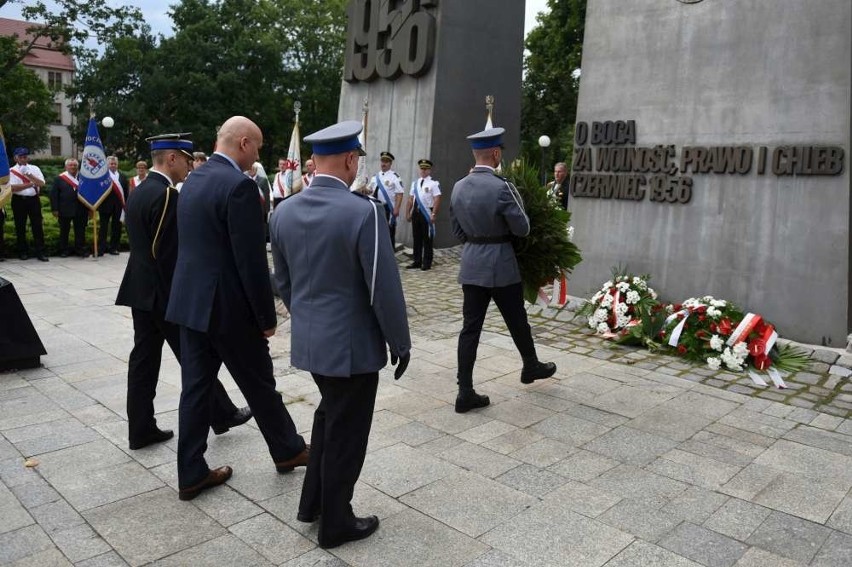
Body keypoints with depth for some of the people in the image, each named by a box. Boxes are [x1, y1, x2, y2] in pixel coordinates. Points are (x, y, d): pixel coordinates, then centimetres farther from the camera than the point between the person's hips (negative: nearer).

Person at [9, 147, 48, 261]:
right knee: (20, 227, 6)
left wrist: (29, 175, -14)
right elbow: (13, 187, -11)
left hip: (34, 199, 1)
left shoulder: (35, 168, 8)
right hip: (19, 200, -1)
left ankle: (40, 252, 1)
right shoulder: (11, 171, 1)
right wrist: (31, 184, -11)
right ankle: (23, 252, 16)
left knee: (38, 226, -1)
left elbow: (41, 183, -5)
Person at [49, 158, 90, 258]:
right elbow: (54, 194, 0)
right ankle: (64, 250, 18)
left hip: (80, 210, 1)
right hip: (65, 210, -1)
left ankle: (80, 249, 14)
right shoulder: (59, 178, 1)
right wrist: (55, 209, -6)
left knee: (80, 231, 5)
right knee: (64, 231, 8)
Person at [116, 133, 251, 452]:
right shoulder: (167, 195, -19)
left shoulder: (138, 192, 11)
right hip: (165, 294, -9)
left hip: (140, 291, 9)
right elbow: (171, 255, -21)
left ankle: (141, 430, 18)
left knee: (144, 359, 11)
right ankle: (222, 414, 20)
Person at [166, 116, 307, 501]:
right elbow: (251, 260, -20)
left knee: (195, 387, 13)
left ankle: (192, 474, 22)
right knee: (259, 384, 10)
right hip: (228, 307, -8)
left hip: (190, 301, 8)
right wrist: (267, 316, -11)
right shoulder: (239, 185, -19)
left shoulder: (194, 179, 10)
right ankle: (288, 450, 31)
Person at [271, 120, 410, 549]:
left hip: (307, 339, 7)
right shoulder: (363, 211, -21)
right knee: (346, 432, 10)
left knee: (328, 415, 27)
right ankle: (336, 523, 27)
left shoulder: (283, 211, 0)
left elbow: (283, 282, 10)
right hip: (352, 344, -7)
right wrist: (400, 342, -6)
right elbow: (385, 287, -18)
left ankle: (312, 502, 38)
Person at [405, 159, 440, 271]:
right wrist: (408, 212, 10)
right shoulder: (415, 183, 14)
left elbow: (437, 199, -12)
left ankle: (427, 263, 7)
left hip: (427, 213, -6)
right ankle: (417, 262, 18)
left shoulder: (433, 183, -5)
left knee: (427, 239, 0)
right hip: (416, 212, 6)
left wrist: (433, 214, -18)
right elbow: (411, 199, 15)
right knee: (417, 238, 10)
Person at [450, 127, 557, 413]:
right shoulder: (502, 188, -18)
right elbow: (522, 228, -10)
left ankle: (465, 392, 6)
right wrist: (517, 202, 7)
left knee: (470, 327, 6)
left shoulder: (458, 188, 3)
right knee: (517, 320, 17)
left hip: (470, 265, 5)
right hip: (500, 266, -5)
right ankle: (531, 366, 40)